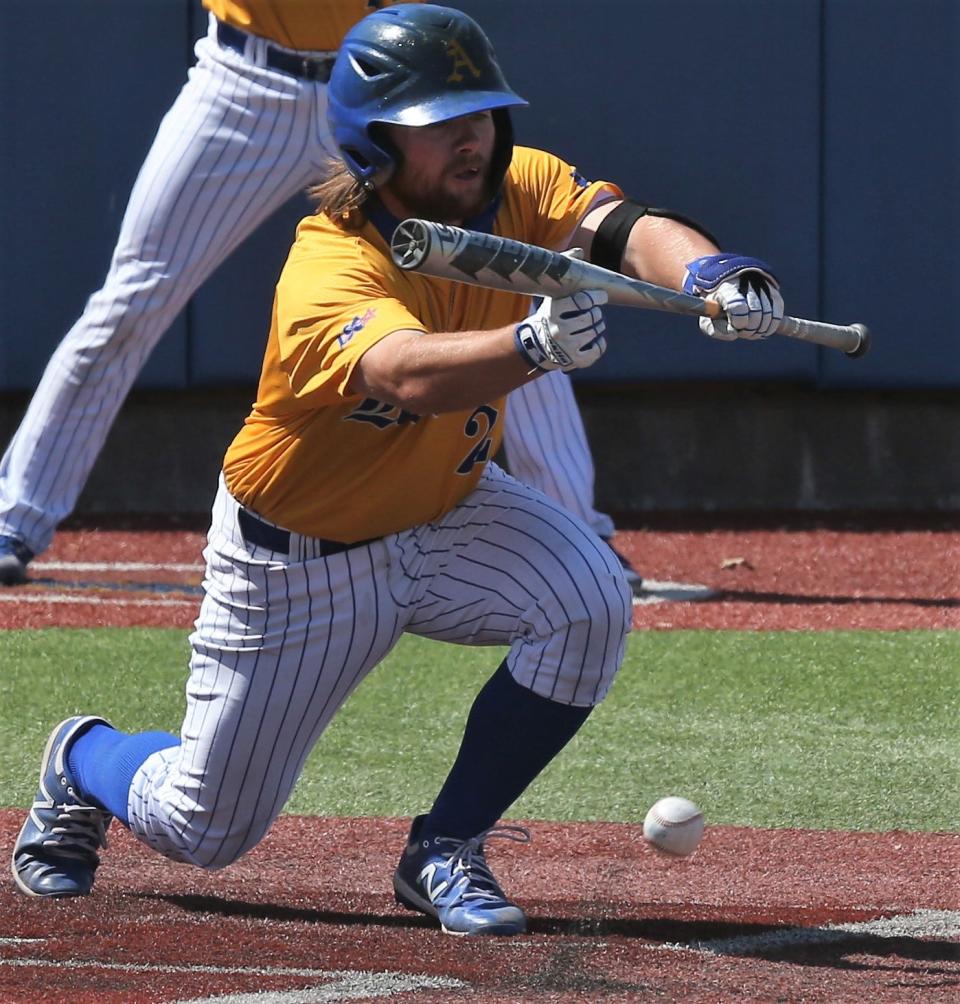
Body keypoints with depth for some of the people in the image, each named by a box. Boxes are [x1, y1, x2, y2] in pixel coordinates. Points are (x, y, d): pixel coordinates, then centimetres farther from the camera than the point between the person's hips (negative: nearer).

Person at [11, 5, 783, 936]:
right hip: (299, 559, -5)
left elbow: (626, 227, -34)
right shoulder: (327, 271, -35)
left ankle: (445, 850, -7)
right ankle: (84, 761, 42)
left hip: (445, 513, 5)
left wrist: (711, 274, -56)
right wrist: (531, 346, -74)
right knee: (207, 828, 4)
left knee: (589, 604, -25)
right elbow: (411, 375, -55)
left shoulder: (514, 191, -16)